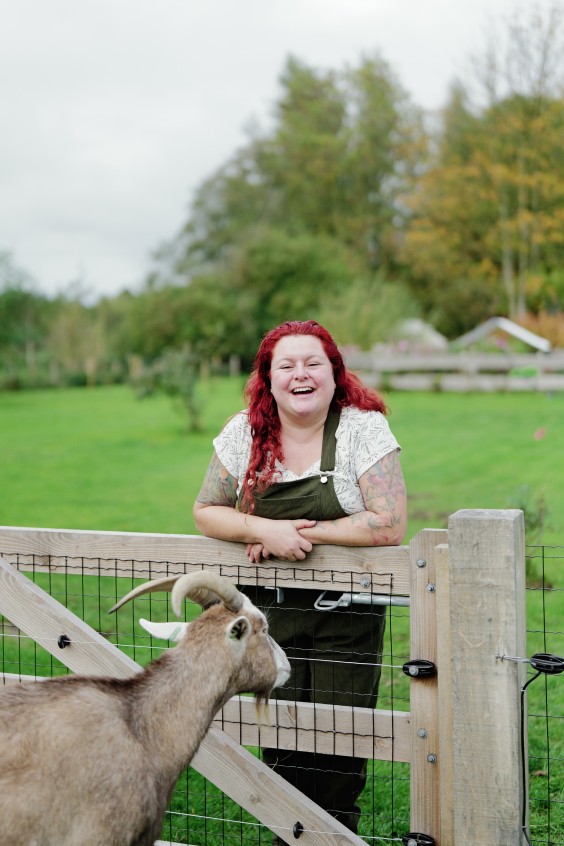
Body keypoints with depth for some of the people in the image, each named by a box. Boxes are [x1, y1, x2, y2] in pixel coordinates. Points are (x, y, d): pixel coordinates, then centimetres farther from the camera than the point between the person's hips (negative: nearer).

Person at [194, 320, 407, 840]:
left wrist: (300, 532, -17)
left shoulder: (364, 428, -10)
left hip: (346, 614, -2)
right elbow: (206, 511, 5)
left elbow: (389, 525, -17)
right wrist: (263, 529, -15)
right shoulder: (245, 432, -1)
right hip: (270, 611, 2)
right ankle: (287, 837, 24)